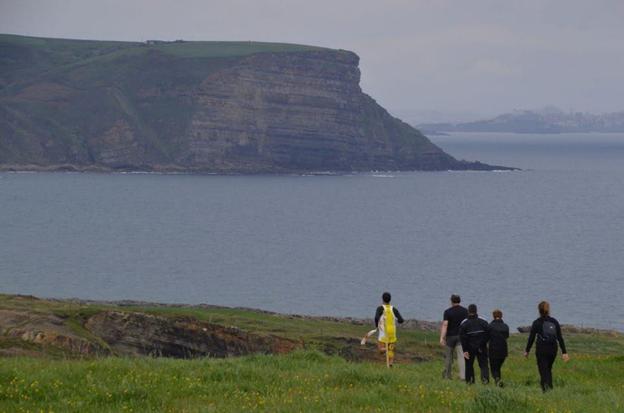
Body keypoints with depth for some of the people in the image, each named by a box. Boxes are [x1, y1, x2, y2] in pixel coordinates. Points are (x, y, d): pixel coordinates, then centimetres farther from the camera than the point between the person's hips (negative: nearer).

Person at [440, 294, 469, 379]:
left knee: (448, 356, 13)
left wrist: (442, 338, -21)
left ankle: (447, 375, 25)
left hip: (450, 336, -1)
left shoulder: (448, 312, -9)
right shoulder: (465, 311, 1)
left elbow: (445, 325, -17)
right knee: (461, 356, -6)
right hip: (461, 336, 1)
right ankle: (463, 375, -20)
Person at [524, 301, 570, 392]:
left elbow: (531, 338, -3)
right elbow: (560, 338, 1)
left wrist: (527, 351, 9)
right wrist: (564, 352, 3)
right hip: (553, 350, 4)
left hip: (541, 350, -4)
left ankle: (546, 390, -18)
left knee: (543, 372, -3)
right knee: (548, 370, 22)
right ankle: (550, 388, 18)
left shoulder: (536, 323, -6)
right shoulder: (554, 322, 3)